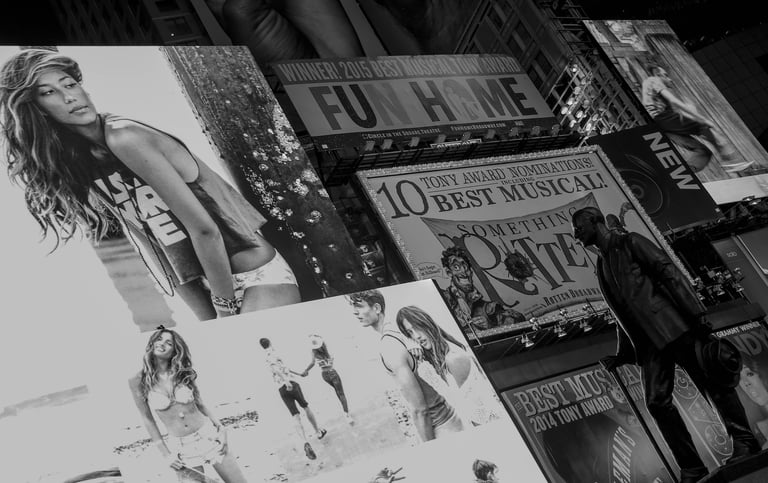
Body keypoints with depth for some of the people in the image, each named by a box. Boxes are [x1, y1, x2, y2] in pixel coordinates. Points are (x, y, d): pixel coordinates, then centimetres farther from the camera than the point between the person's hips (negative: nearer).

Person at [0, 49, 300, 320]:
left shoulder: (124, 140, -17)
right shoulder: (78, 166, 6)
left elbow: (204, 230, -19)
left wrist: (226, 309, -11)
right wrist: (212, 324, 4)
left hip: (258, 277, -6)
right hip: (215, 283, 7)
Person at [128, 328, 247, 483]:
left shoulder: (184, 373, -1)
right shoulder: (137, 381, -5)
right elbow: (148, 419, 2)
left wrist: (220, 428, 2)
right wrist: (166, 454, 0)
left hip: (208, 436, 1)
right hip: (180, 448, -1)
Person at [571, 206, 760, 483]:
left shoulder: (630, 243, 3)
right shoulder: (600, 267, 21)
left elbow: (669, 273, -6)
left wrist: (696, 314, -15)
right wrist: (624, 353, 17)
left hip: (671, 325, -6)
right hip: (647, 342, 6)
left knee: (711, 382, -4)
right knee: (657, 402, -6)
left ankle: (744, 442, 9)